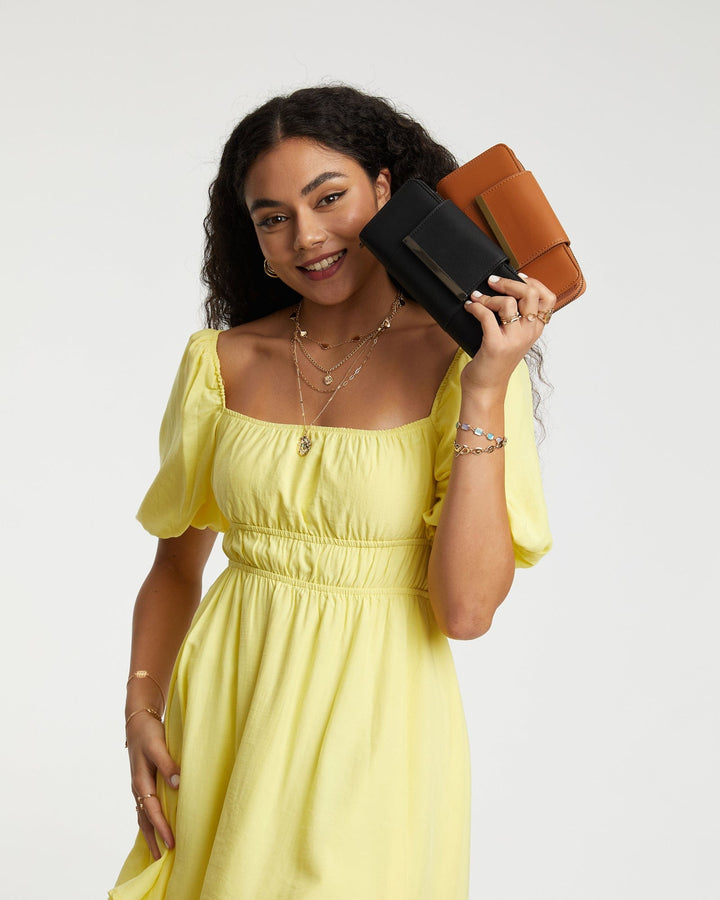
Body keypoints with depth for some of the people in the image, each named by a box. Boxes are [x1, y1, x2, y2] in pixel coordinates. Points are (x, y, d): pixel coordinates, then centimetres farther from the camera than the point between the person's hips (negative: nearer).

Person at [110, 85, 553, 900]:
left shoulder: (464, 364, -9)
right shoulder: (222, 361, 1)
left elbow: (466, 610, -17)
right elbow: (177, 563, 10)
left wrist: (486, 391, -20)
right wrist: (143, 711, -4)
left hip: (375, 723, -3)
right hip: (226, 710, 3)